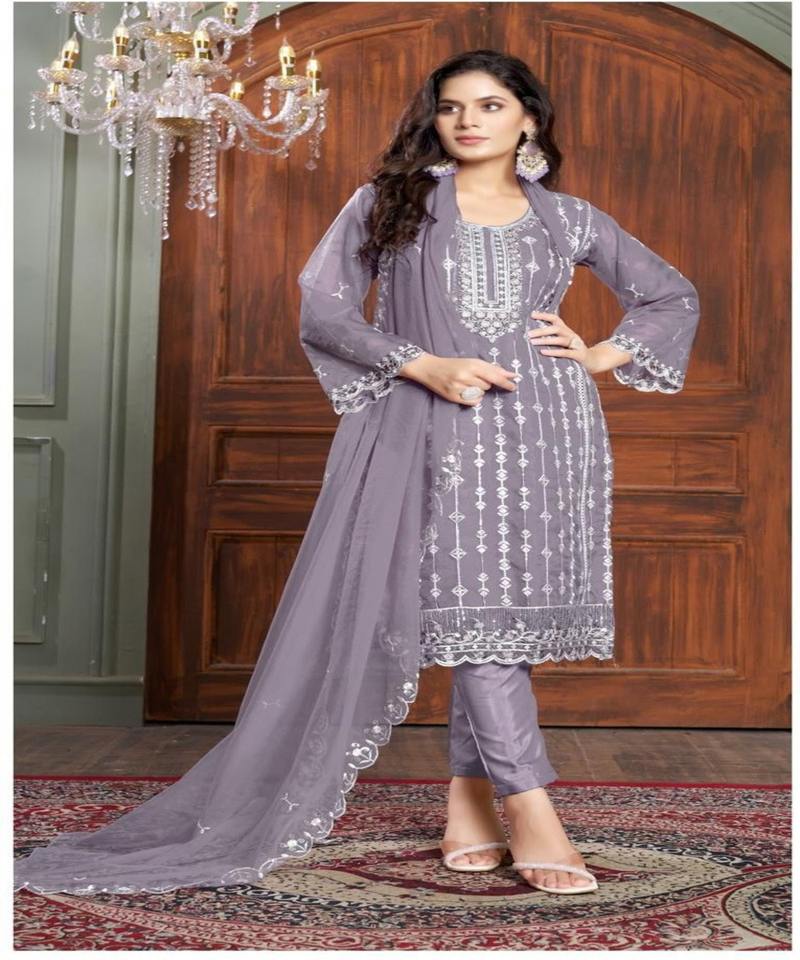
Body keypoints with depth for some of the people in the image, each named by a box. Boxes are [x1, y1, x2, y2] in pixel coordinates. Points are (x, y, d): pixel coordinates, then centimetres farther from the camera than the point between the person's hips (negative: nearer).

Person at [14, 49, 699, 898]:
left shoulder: (568, 218, 14)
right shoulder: (392, 202, 10)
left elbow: (672, 296, 23)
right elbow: (321, 304, 1)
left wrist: (601, 356, 6)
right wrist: (424, 365, -10)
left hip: (548, 430, 2)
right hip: (439, 430, -2)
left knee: (506, 618, 2)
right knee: (472, 608, -12)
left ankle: (469, 801, 13)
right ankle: (529, 810, -10)